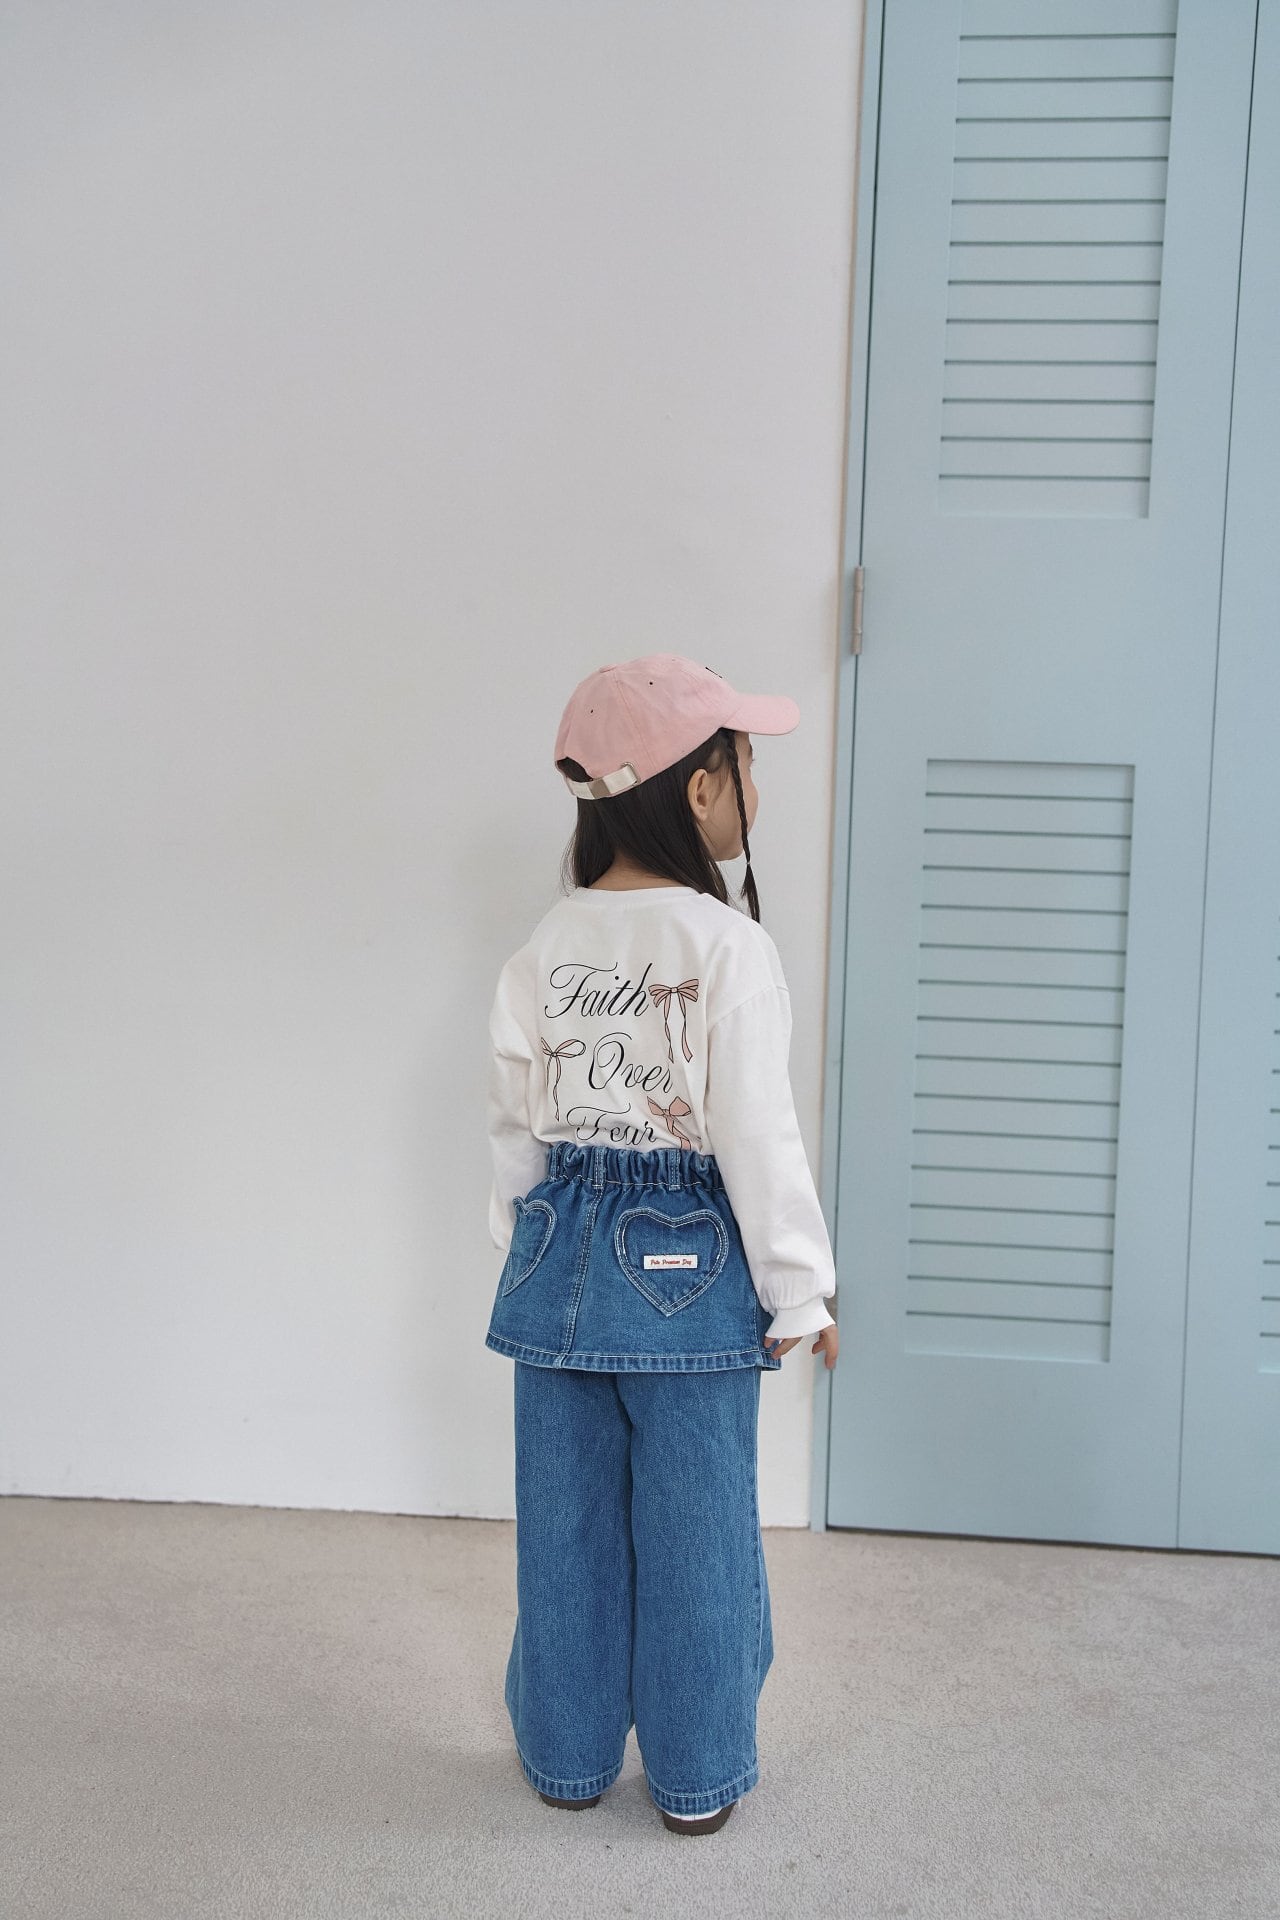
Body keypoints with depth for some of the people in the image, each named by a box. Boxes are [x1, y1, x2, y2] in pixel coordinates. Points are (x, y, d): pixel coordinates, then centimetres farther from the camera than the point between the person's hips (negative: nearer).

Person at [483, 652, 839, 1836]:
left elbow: (518, 1129, 6)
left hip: (562, 1254, 5)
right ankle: (698, 1778, 26)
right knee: (694, 1526, 10)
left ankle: (568, 1755, 33)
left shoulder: (546, 947, 1)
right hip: (692, 1264, -5)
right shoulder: (729, 947, -16)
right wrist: (800, 1291, -6)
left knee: (567, 1519, 16)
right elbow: (759, 1136, -15)